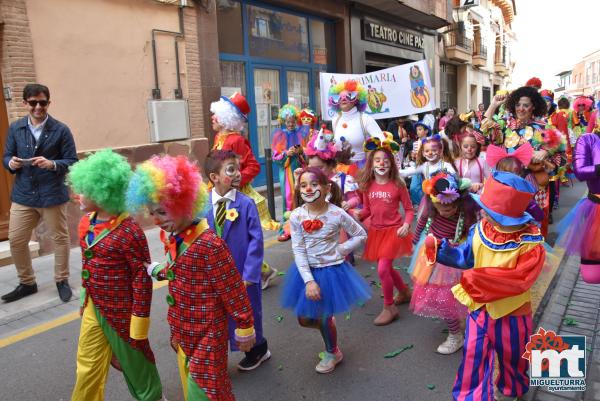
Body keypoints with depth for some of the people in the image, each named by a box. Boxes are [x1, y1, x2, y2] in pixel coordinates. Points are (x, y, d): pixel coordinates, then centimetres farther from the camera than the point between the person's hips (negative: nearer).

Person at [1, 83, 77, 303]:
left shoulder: (61, 130, -5)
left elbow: (73, 161, -6)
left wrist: (52, 164, -23)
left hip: (53, 195, -3)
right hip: (22, 195, 4)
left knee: (60, 238, 8)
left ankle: (62, 281, 27)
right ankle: (27, 283, 27)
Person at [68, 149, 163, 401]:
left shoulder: (129, 232, -25)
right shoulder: (85, 224, 0)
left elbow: (143, 278, -20)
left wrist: (138, 321, -16)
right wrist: (85, 300, 20)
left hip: (121, 311, -6)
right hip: (93, 308, 6)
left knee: (133, 361, 15)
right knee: (88, 367, 16)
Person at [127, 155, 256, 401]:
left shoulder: (209, 244, -28)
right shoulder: (174, 238, -2)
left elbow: (233, 291, -21)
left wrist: (244, 328, -14)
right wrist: (158, 271, 21)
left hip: (206, 334, -8)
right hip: (181, 330, 8)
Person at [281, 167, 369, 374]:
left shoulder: (337, 214, -19)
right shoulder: (297, 216, -13)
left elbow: (361, 235, -4)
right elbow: (298, 251, -12)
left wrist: (339, 250, -12)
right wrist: (309, 280, -18)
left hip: (332, 270, -3)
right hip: (307, 271, 3)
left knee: (323, 318, 7)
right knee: (304, 319, 12)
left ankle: (333, 353, 38)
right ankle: (329, 324, 45)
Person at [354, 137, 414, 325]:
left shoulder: (397, 185, -12)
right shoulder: (368, 185, -2)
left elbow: (409, 209, -5)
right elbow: (368, 209, 7)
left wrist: (406, 225, -22)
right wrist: (357, 214, -13)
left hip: (393, 230, -5)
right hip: (376, 231, 5)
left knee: (382, 269, -11)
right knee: (385, 268, 17)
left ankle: (389, 308, 11)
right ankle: (405, 292, 45)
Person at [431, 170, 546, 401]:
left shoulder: (530, 245, -24)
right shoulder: (480, 230, -11)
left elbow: (518, 280, -31)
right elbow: (465, 258, 1)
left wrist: (477, 279, -34)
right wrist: (440, 250, -14)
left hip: (511, 312, -3)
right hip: (479, 308, 3)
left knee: (511, 359, 23)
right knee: (473, 357, 12)